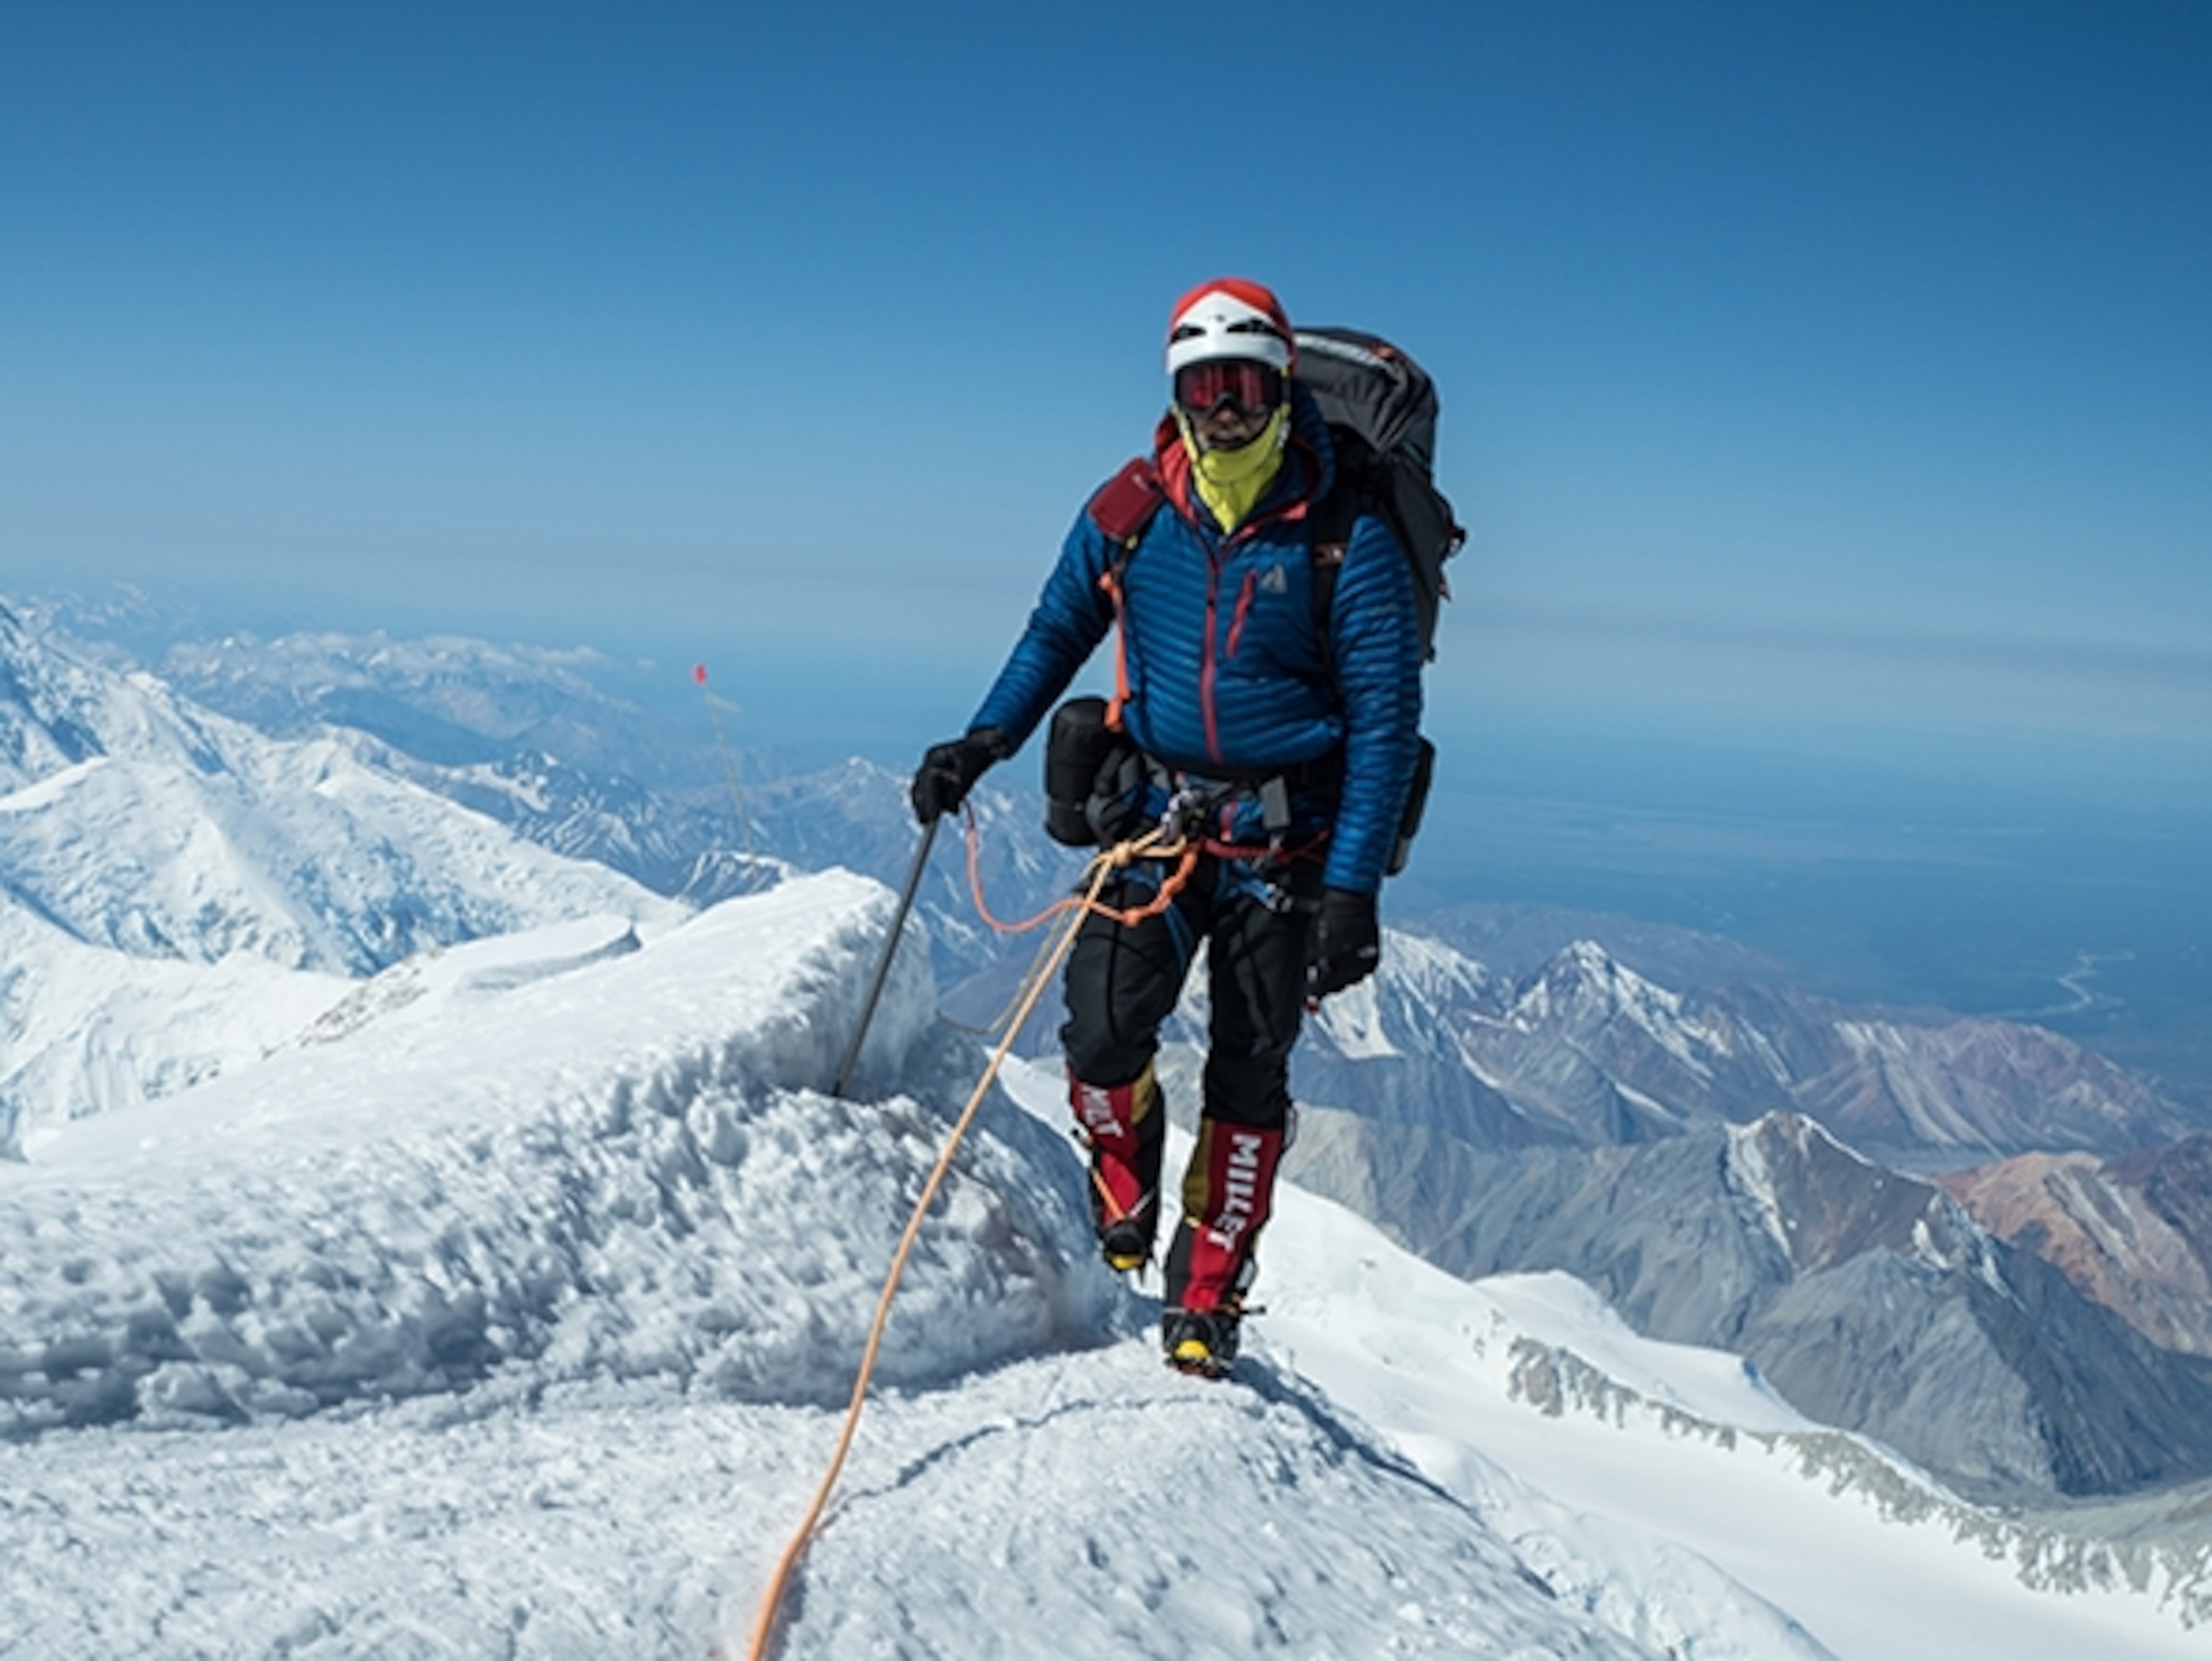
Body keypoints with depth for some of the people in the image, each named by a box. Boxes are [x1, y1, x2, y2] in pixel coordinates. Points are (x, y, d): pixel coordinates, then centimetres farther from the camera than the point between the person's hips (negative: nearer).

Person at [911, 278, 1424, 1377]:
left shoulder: (1346, 540, -11)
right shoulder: (1131, 513, -1)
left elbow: (1384, 721, -9)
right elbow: (1058, 630, 15)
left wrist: (1353, 891, -14)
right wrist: (986, 740, 0)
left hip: (1286, 839, -2)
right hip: (1157, 808, 2)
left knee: (1248, 1078, 4)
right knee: (1104, 1028, -15)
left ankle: (1206, 1298, 21)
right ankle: (1122, 1186, 18)